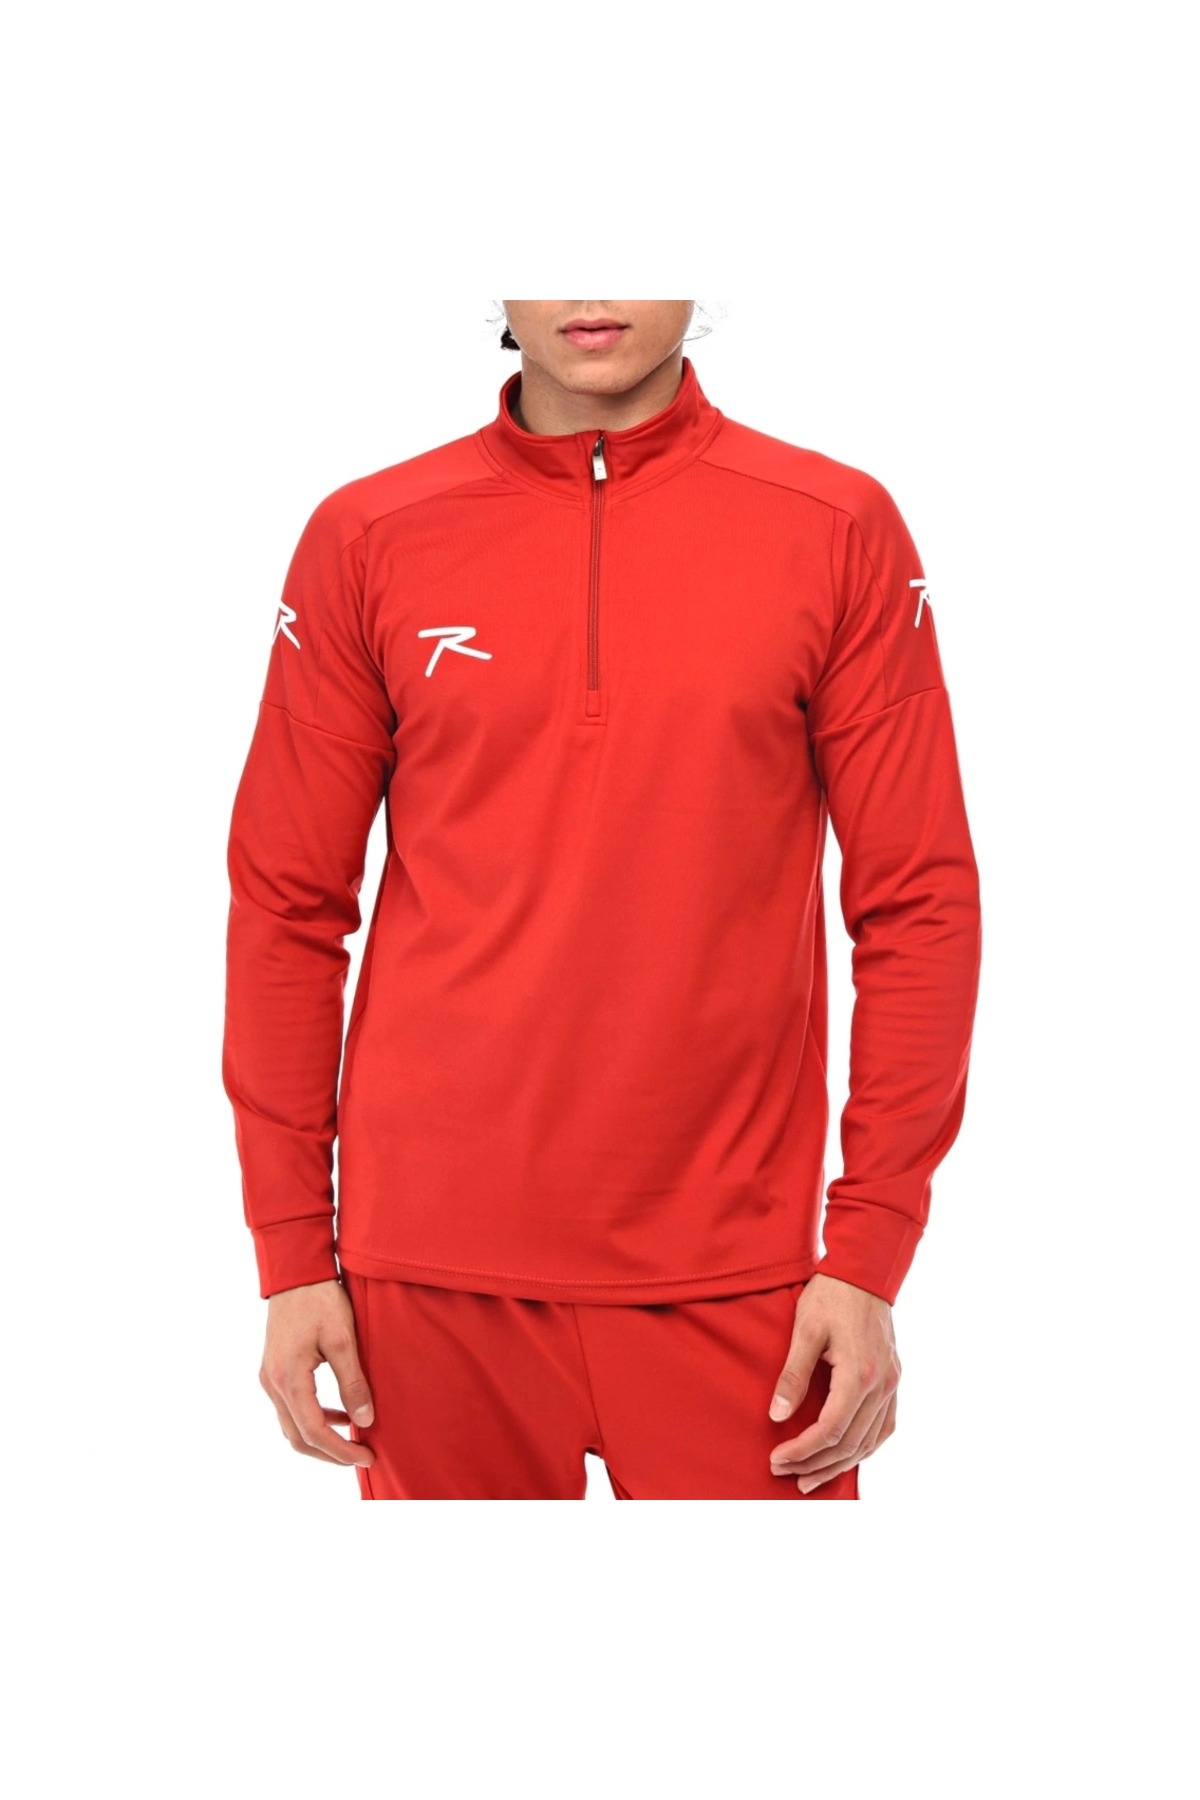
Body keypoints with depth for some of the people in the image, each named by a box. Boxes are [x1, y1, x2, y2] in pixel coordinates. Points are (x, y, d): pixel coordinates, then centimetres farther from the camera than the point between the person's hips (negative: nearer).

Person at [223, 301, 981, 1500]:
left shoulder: (838, 531, 1)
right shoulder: (364, 539, 3)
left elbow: (918, 905, 0)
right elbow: (287, 905, 5)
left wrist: (870, 1252, -5)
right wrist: (293, 1252, 2)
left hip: (733, 1267, -1)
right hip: (436, 1258, 1)